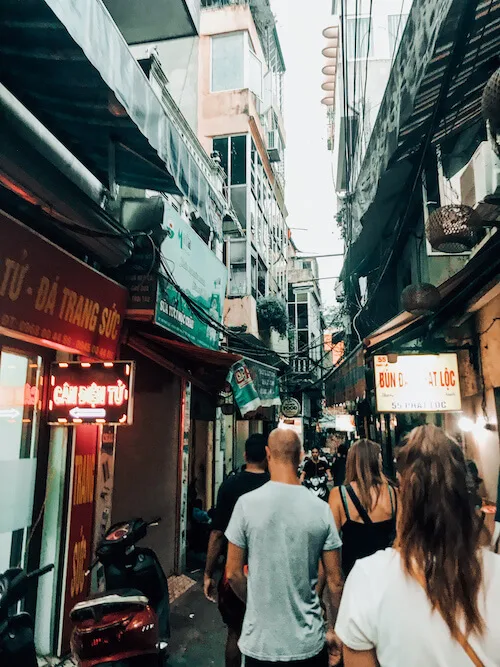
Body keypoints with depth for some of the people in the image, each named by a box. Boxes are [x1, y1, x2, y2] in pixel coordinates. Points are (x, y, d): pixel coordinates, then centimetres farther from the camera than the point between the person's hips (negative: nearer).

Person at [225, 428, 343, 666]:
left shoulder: (247, 503, -14)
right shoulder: (321, 508, -11)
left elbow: (233, 573, -6)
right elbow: (335, 580, -4)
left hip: (260, 643, -1)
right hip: (309, 643, 1)